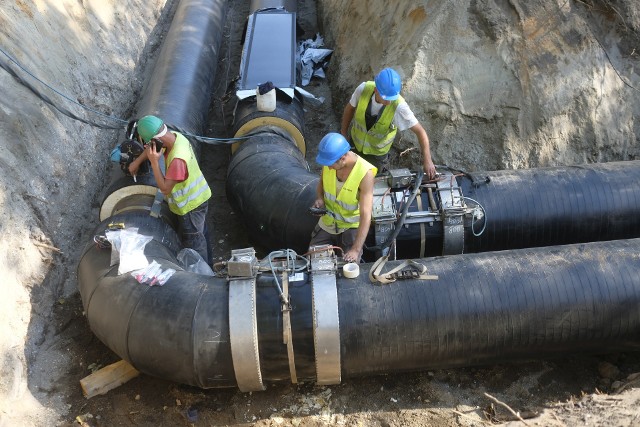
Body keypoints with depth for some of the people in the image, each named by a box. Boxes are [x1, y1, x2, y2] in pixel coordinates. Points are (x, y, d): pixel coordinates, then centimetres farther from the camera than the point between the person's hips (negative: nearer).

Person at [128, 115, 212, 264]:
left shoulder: (178, 159, -38)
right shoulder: (176, 136, -11)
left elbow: (165, 188, -31)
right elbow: (151, 148, 11)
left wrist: (154, 162, -32)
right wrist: (137, 161, 6)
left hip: (190, 205, -9)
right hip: (200, 196, 9)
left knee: (193, 242, 12)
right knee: (201, 234, 27)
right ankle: (207, 265, 47)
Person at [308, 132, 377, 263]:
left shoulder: (365, 173, -31)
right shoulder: (329, 160, -16)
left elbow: (366, 215, -32)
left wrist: (356, 249, -38)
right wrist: (320, 198, -13)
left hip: (352, 226, -4)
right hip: (328, 221, 5)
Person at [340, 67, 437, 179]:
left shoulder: (399, 106, -36)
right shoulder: (363, 89, -29)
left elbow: (420, 131, -30)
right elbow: (350, 107, -8)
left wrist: (427, 160, -37)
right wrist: (343, 132, 2)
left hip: (377, 152, -3)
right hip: (355, 142, 3)